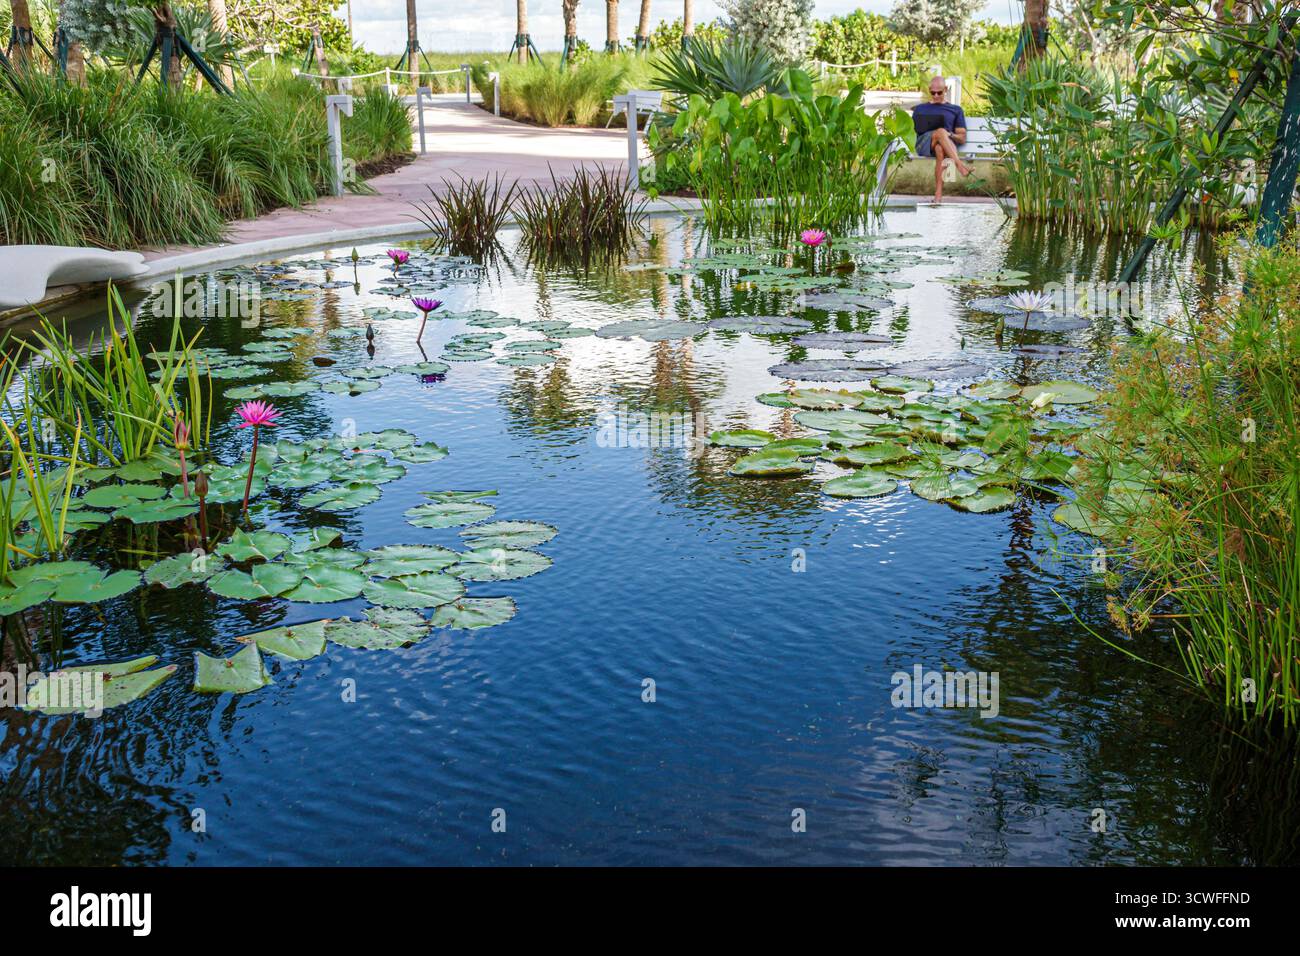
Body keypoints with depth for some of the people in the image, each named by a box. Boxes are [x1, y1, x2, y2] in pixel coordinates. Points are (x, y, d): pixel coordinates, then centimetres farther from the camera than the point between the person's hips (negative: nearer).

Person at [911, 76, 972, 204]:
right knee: (941, 132, -37)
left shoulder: (955, 110, 28)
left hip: (947, 142, 0)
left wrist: (950, 135, -5)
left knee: (940, 149, -41)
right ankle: (959, 164, -55)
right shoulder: (920, 108, 31)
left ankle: (939, 195, -55)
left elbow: (962, 138, 19)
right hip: (924, 143, 0)